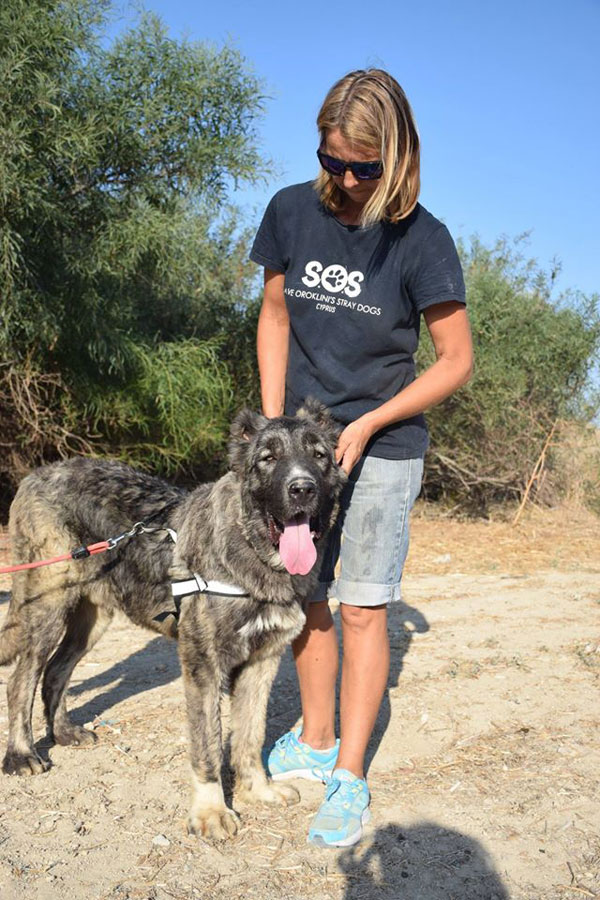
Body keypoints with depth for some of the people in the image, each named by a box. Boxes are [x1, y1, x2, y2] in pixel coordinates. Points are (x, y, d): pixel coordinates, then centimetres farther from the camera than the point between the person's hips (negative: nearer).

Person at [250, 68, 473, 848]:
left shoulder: (421, 239, -13)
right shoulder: (292, 212, -3)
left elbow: (457, 361, -9)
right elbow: (275, 317, 8)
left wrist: (366, 425, -13)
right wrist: (273, 423, 0)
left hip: (383, 448, -4)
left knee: (362, 608, 0)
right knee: (304, 596, 11)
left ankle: (349, 779, 12)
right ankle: (316, 740, 30)